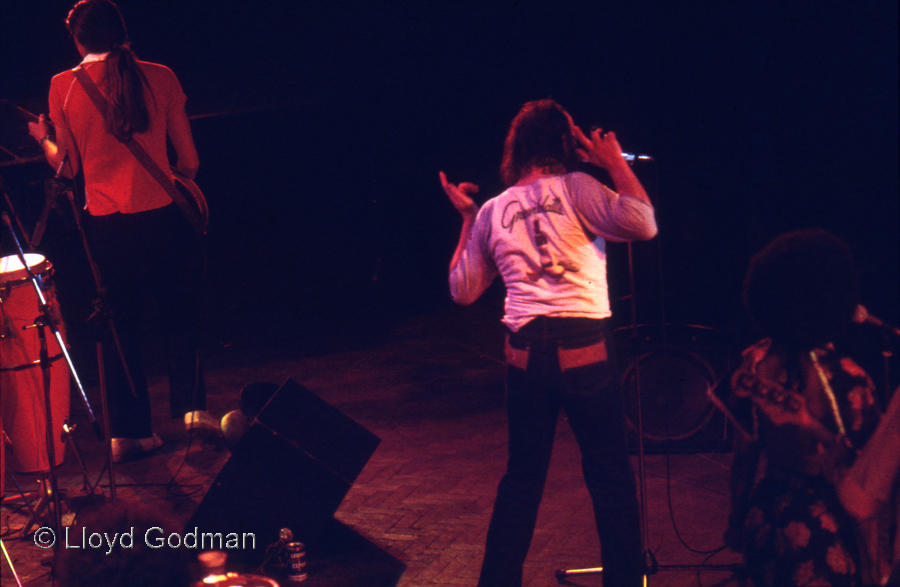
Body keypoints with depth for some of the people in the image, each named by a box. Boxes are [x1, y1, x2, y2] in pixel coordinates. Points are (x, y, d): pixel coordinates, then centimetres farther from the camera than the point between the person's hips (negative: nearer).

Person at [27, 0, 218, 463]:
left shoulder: (63, 87, -2)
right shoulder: (159, 77, -2)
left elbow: (68, 167, 3)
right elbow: (189, 159, 1)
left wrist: (43, 138, 23)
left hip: (106, 222, 0)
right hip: (161, 214, 0)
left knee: (121, 323, 11)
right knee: (177, 311, 18)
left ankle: (129, 432, 13)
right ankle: (191, 405, 10)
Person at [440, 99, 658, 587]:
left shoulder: (492, 211, 11)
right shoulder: (575, 188, -4)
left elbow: (462, 290, 19)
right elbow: (642, 223, -15)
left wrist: (466, 220, 27)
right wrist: (616, 165, -2)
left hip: (524, 352, 4)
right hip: (584, 345, -4)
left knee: (522, 477, 16)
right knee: (611, 476, 6)